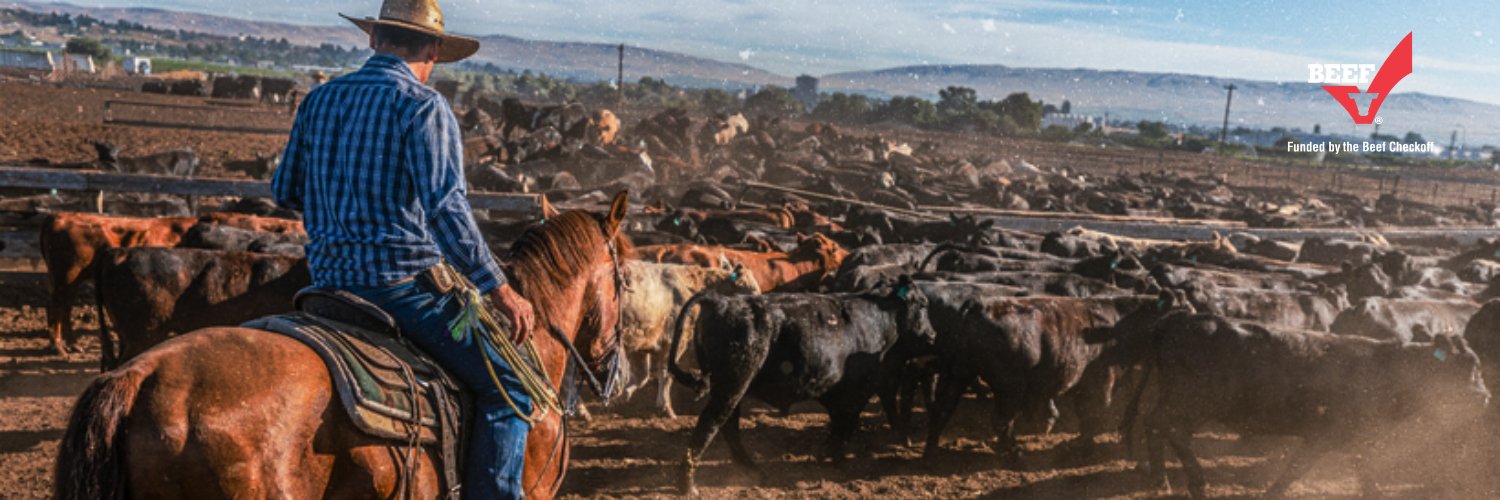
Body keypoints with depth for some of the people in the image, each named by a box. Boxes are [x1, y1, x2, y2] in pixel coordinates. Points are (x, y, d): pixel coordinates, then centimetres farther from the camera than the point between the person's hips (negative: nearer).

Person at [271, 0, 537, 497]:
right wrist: (500, 291, -16)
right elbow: (445, 208, -19)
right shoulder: (423, 105, -9)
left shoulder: (319, 99, 11)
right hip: (402, 283, -7)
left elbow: (285, 190, 17)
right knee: (507, 391, -2)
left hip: (328, 281, 8)